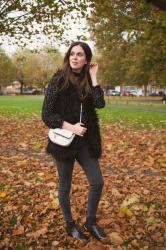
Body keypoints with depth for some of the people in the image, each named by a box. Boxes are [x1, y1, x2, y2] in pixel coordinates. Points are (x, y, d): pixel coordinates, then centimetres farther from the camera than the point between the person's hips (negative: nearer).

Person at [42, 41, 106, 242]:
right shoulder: (58, 80, -8)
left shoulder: (88, 81, 4)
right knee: (65, 186, 11)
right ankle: (70, 225, 33)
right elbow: (47, 115, -11)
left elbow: (100, 104, -14)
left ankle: (90, 222, 30)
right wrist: (71, 127, -19)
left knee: (97, 182, 7)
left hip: (85, 141, 4)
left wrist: (93, 77, -11)